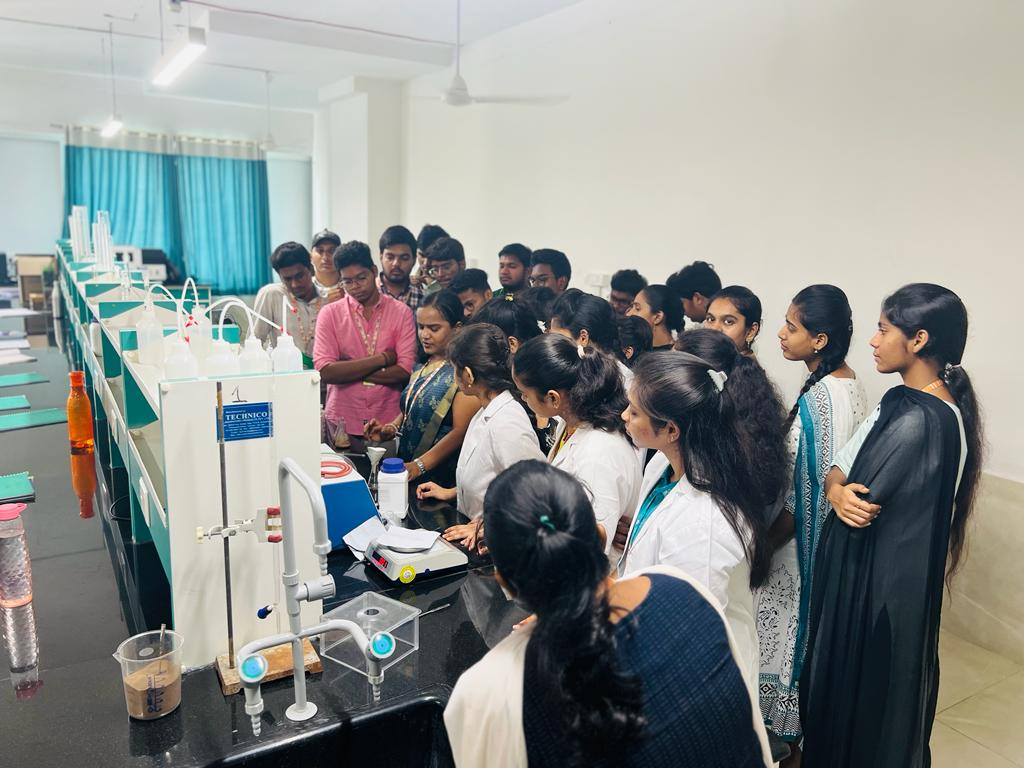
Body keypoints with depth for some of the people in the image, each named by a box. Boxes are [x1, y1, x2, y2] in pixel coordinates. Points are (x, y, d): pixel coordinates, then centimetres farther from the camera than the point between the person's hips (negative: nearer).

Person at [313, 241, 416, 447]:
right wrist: (381, 359, -13)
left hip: (388, 421, 0)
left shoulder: (401, 312, 0)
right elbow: (326, 371, -12)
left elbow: (405, 371, -10)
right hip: (343, 422, 0)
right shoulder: (329, 314, 1)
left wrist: (349, 371, -11)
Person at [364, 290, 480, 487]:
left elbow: (460, 431, -20)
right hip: (407, 469, 7)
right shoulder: (422, 368, 10)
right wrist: (390, 429, 1)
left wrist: (419, 465, -25)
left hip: (442, 476, -7)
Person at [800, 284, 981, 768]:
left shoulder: (920, 420, -26)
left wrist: (844, 491, -3)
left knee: (861, 690, 10)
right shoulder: (904, 399, 5)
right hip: (862, 568, 9)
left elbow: (866, 506, -23)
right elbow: (840, 470, 4)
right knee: (844, 677, 23)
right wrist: (836, 490, -17)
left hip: (880, 580, -9)